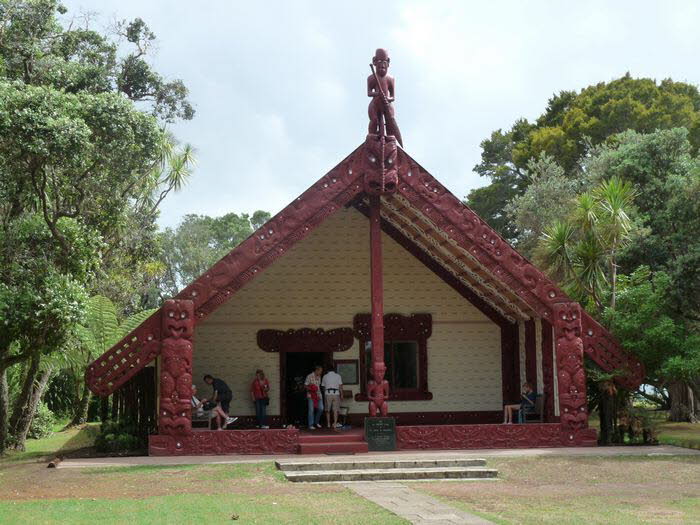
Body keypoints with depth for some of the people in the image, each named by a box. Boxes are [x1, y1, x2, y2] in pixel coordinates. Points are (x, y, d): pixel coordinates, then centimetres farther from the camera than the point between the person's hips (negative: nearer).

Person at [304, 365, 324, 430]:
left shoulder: (319, 377, 11)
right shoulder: (309, 376, -7)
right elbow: (305, 386, -5)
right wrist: (310, 388, -22)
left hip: (318, 395, 6)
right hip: (311, 395, -6)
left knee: (321, 409, -2)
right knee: (311, 410, -8)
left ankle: (316, 422, 18)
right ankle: (311, 425, -2)